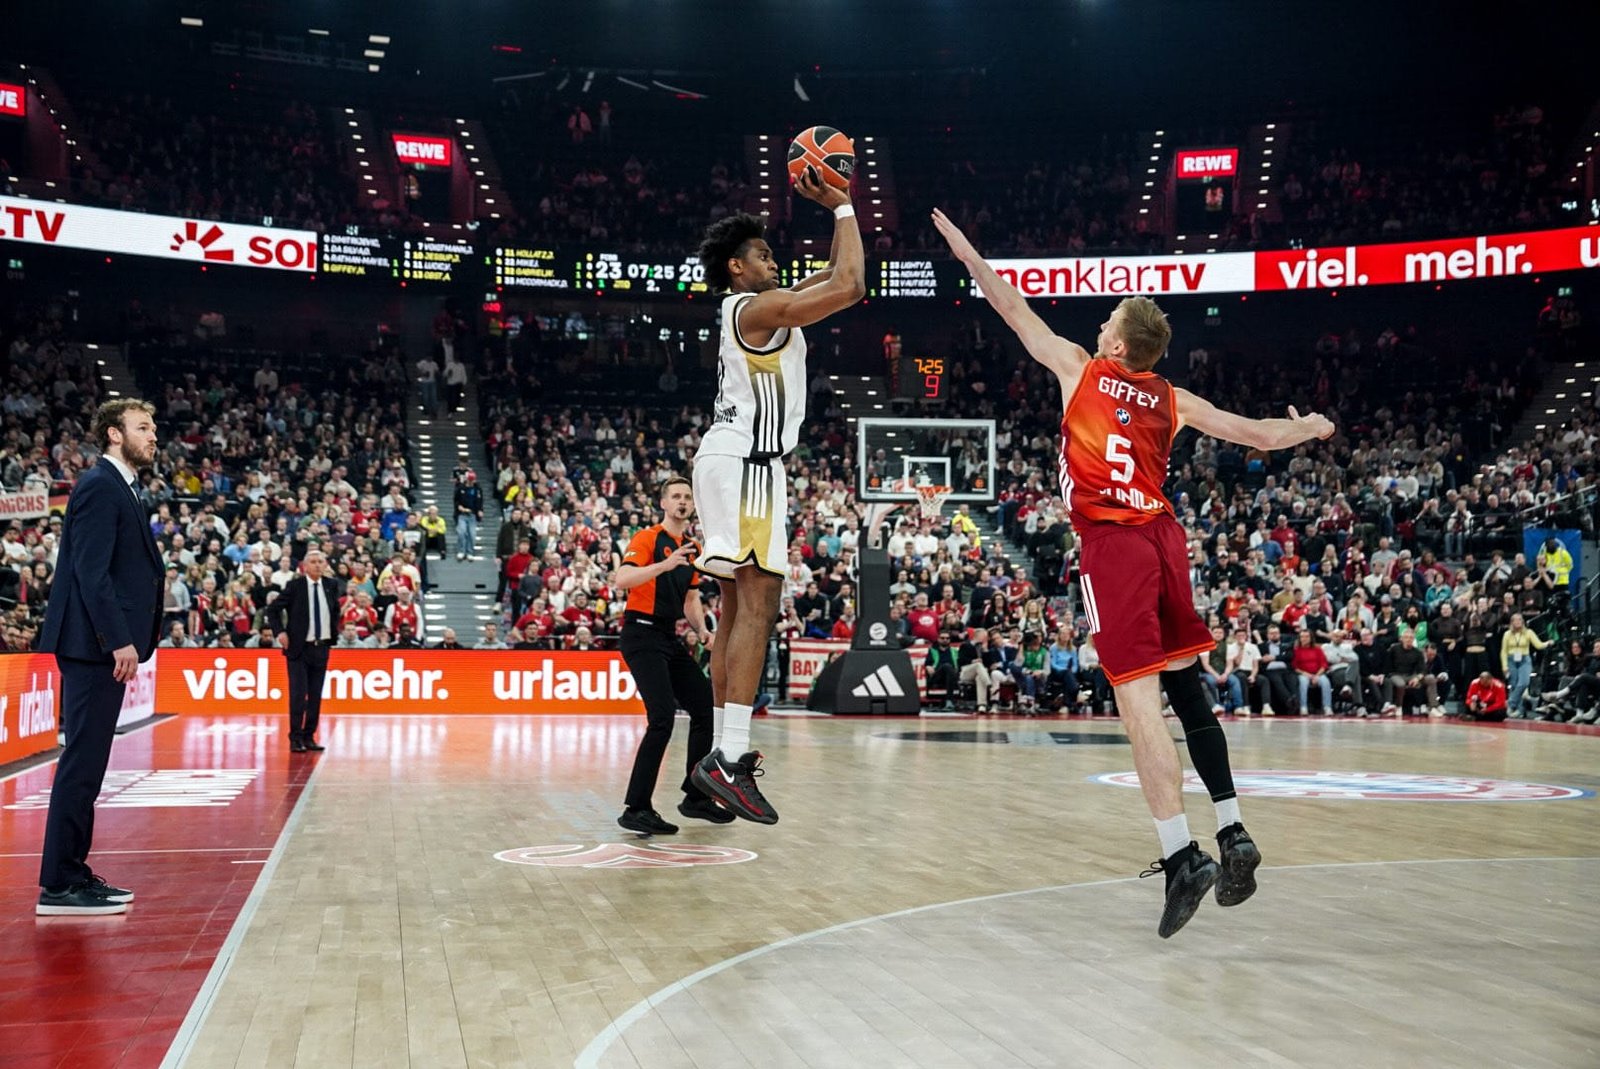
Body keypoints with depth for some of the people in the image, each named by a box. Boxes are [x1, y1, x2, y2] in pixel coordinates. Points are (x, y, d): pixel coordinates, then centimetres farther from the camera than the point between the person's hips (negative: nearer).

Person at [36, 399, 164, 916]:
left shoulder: (120, 488, 19)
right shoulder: (100, 486, -10)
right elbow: (90, 572, -19)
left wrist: (126, 640, 14)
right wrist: (119, 641, -22)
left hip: (103, 647, 10)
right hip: (94, 644, -10)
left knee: (87, 765, 13)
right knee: (82, 763, -7)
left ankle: (73, 873, 19)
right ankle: (58, 885, -3)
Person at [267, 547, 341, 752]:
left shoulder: (332, 585, 4)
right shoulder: (295, 585, -7)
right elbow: (272, 609, -1)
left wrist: (334, 635, 12)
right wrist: (280, 632, -11)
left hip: (321, 647, 4)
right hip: (299, 648, -4)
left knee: (315, 695, 6)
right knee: (298, 694, -6)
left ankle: (309, 737, 13)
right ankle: (295, 738, 0)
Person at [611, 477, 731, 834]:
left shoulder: (693, 548, 15)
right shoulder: (648, 538, -7)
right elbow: (621, 580, -22)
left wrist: (703, 631, 6)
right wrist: (664, 564, -33)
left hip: (670, 638, 8)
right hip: (642, 634, -8)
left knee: (705, 708, 7)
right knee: (662, 718, -19)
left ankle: (697, 797, 21)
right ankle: (636, 809, -13)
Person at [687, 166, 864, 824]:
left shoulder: (755, 309, 21)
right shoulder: (757, 308, -9)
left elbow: (836, 278, 29)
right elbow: (850, 287, -16)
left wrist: (840, 210, 22)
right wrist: (841, 208, -4)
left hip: (736, 462, 11)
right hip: (745, 463, -11)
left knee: (738, 607, 11)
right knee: (757, 604, -17)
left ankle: (724, 748, 15)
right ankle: (728, 757, -24)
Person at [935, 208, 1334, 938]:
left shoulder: (1079, 369, 6)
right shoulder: (1173, 401, 14)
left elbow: (1015, 312, 14)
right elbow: (1260, 435, 21)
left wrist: (967, 255, 26)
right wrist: (1310, 429, 42)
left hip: (1112, 542, -5)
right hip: (1163, 537, 5)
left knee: (1138, 697, -9)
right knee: (1185, 687, 13)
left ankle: (1181, 855, -13)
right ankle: (1233, 835, 14)